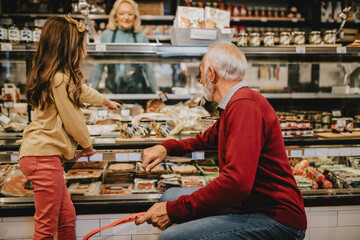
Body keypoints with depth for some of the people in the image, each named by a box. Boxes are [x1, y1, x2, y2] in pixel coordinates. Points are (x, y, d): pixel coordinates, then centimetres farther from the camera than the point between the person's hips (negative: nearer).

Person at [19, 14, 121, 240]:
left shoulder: (65, 78, 16)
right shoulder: (61, 79, -17)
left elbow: (83, 92, 35)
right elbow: (73, 122, -13)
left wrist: (107, 101, 54)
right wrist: (88, 144, 7)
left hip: (38, 154, 11)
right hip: (45, 156, -11)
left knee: (67, 217, 15)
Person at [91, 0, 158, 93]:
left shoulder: (141, 36, 2)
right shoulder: (106, 35, 4)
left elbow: (148, 66, 7)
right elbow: (99, 65, 10)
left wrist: (156, 91, 6)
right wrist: (93, 90, 9)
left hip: (137, 89, 0)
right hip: (112, 89, 1)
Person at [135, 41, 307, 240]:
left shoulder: (245, 105, -20)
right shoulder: (233, 105, 15)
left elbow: (237, 182, -30)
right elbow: (206, 139, 32)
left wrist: (174, 211, -23)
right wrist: (166, 147, 14)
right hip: (247, 206, 10)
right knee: (171, 197, 12)